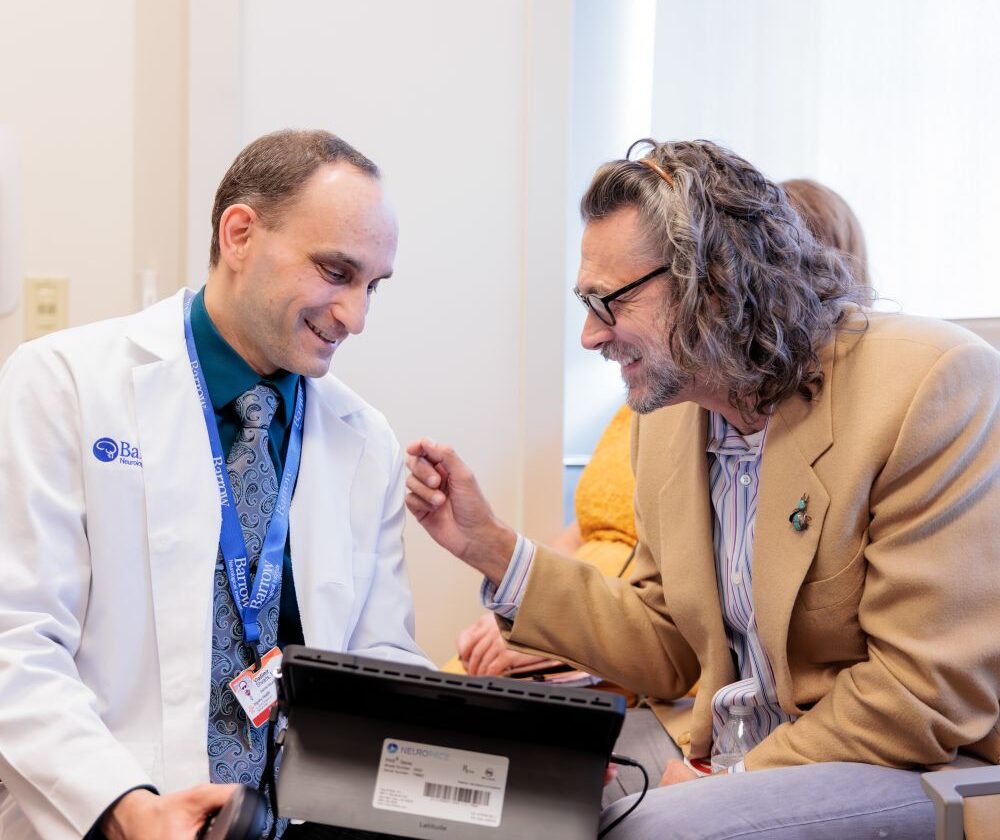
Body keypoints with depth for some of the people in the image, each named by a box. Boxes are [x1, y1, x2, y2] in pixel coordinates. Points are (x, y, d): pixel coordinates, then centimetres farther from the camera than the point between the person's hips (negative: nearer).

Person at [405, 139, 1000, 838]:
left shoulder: (937, 385, -18)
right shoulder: (667, 418, 6)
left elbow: (934, 691, -20)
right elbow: (667, 651, 11)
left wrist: (741, 780, -17)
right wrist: (492, 548, 3)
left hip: (930, 772, -6)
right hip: (741, 761, 7)